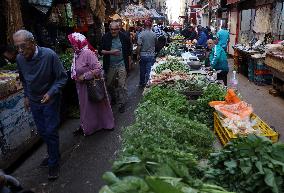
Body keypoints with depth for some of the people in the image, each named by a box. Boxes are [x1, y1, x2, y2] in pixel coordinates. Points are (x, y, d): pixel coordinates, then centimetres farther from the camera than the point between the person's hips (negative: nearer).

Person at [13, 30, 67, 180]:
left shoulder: (49, 55, -23)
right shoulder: (20, 58, -8)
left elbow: (62, 77, -16)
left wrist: (51, 93, -26)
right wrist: (26, 96, 12)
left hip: (50, 100, -5)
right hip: (34, 101, 5)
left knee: (51, 132, 1)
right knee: (42, 131, 16)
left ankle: (53, 163, 19)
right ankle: (53, 154, 38)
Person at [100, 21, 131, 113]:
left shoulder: (124, 37, -1)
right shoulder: (105, 37, 0)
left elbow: (129, 51, 7)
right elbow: (101, 51, -1)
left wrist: (128, 63, 4)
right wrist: (111, 52, -16)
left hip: (121, 65, -2)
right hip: (109, 65, 2)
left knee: (122, 85, -2)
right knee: (109, 84, 14)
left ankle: (122, 104, 10)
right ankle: (113, 98, 40)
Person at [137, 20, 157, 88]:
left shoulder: (141, 34, -9)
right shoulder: (154, 34, -4)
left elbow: (139, 45, -11)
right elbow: (155, 44, 7)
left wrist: (138, 54, -3)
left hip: (143, 54, 0)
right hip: (151, 55, 0)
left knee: (142, 70, 13)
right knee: (149, 71, 4)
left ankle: (142, 83, 27)